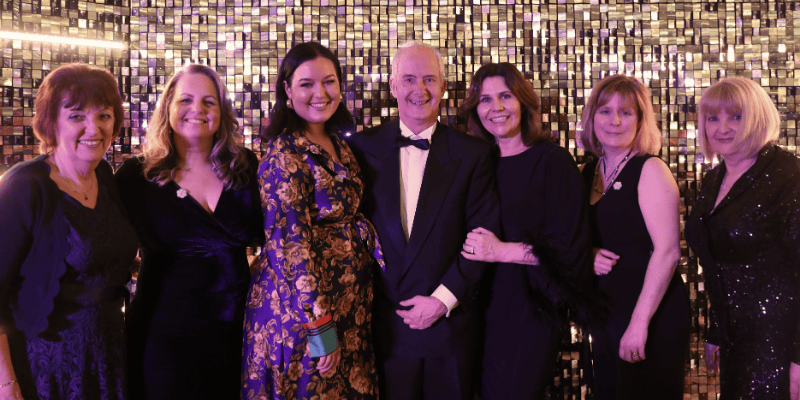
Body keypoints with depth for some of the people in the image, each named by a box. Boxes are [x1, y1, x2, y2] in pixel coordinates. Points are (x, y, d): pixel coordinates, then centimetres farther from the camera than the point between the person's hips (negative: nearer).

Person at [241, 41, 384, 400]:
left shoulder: (339, 146, 8)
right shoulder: (284, 155, -16)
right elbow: (291, 243, -19)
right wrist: (320, 327, -20)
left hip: (351, 299, 8)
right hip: (302, 304, -8)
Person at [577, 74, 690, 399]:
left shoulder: (650, 170, -11)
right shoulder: (589, 172, 9)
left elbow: (667, 250, -18)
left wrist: (640, 322, -21)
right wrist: (589, 255, -5)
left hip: (652, 311, -6)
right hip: (605, 309, 7)